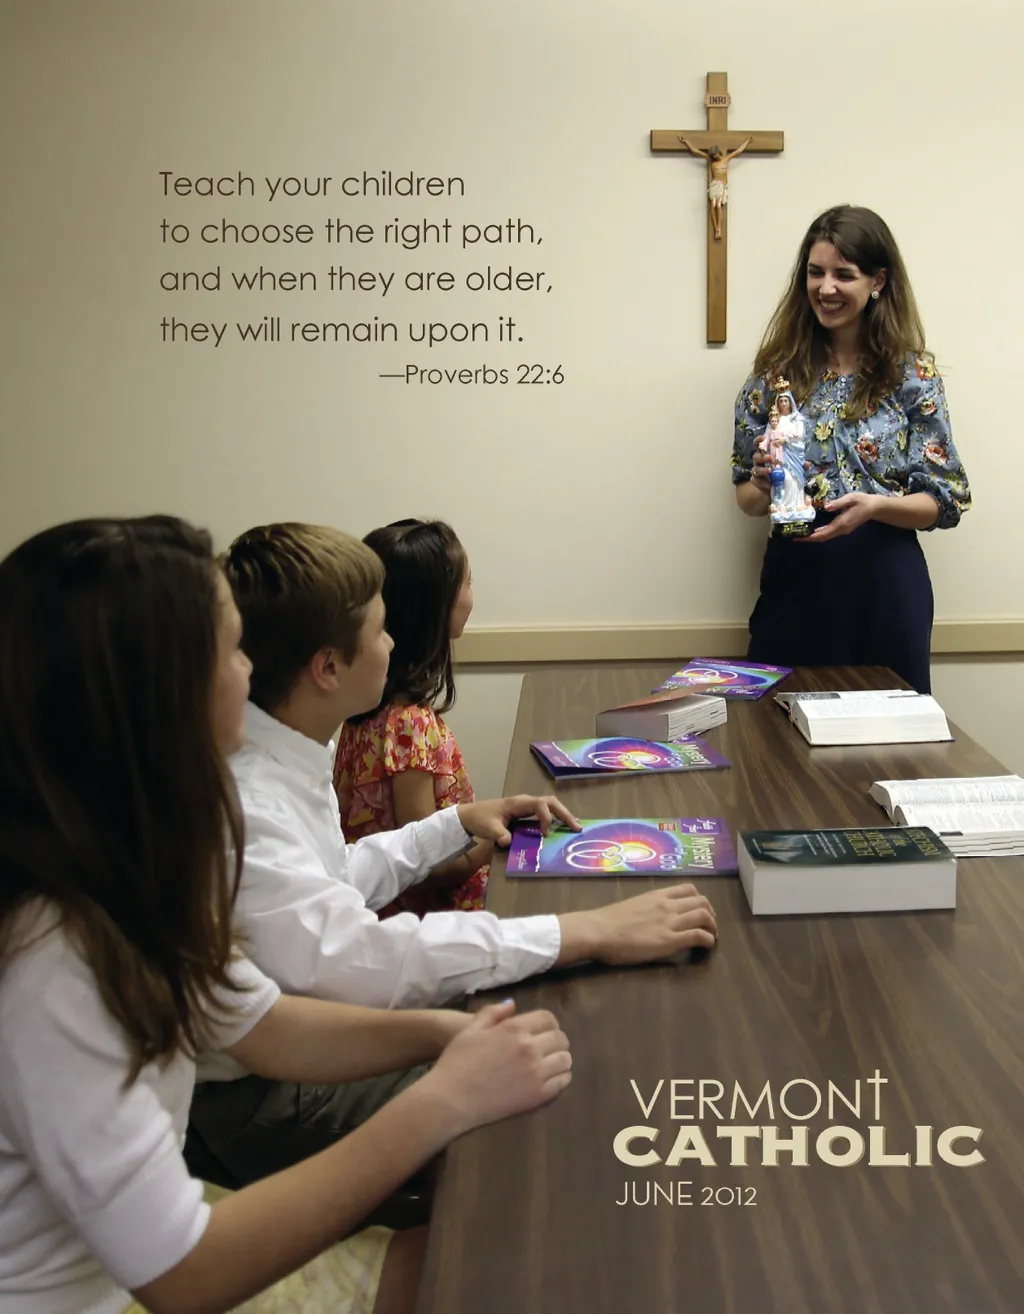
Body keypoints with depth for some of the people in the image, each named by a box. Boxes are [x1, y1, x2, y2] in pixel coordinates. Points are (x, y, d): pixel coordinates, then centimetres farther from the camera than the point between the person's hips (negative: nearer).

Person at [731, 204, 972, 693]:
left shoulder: (914, 374, -1)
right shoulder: (776, 372, 4)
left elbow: (945, 501, -3)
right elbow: (746, 500, 7)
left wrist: (875, 505, -20)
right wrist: (763, 485, -14)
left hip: (885, 584, -1)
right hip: (795, 580, 1)